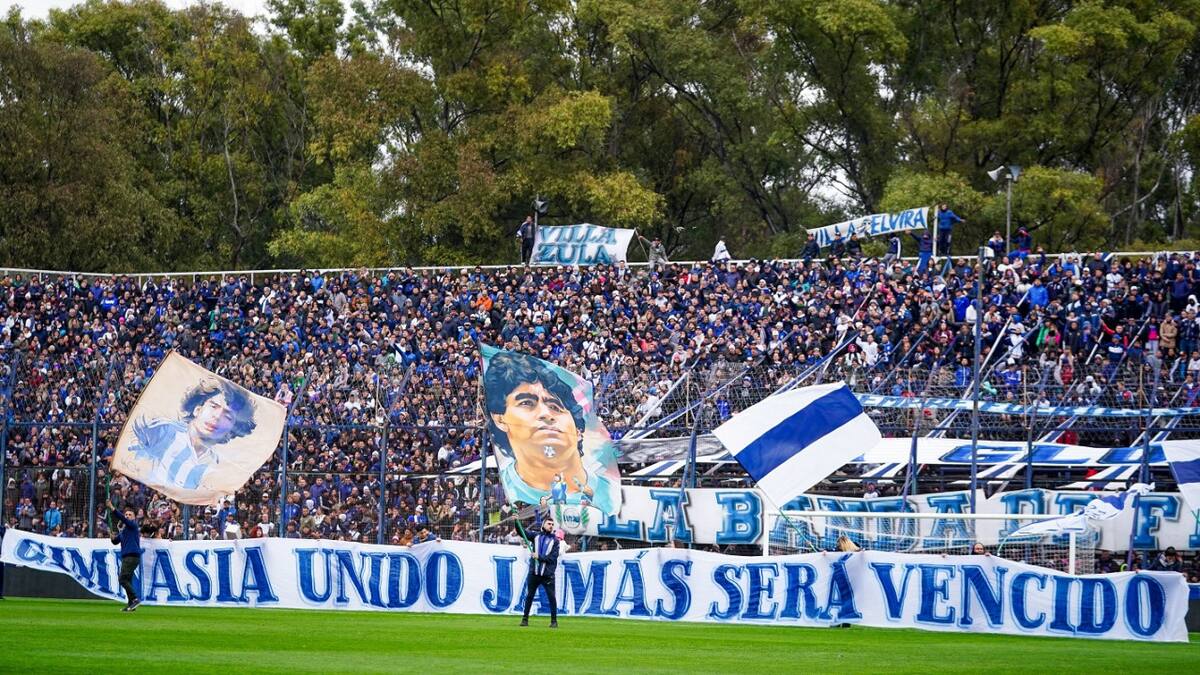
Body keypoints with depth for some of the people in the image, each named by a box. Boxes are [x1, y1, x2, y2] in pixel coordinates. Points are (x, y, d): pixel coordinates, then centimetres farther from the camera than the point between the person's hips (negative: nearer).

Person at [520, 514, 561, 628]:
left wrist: (539, 557, -14)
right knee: (529, 596, 6)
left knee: (551, 597, -4)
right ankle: (525, 618, 15)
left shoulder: (555, 540, 3)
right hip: (534, 572, 2)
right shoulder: (535, 536, 10)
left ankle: (554, 621, 3)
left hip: (548, 574, -2)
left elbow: (553, 558, -6)